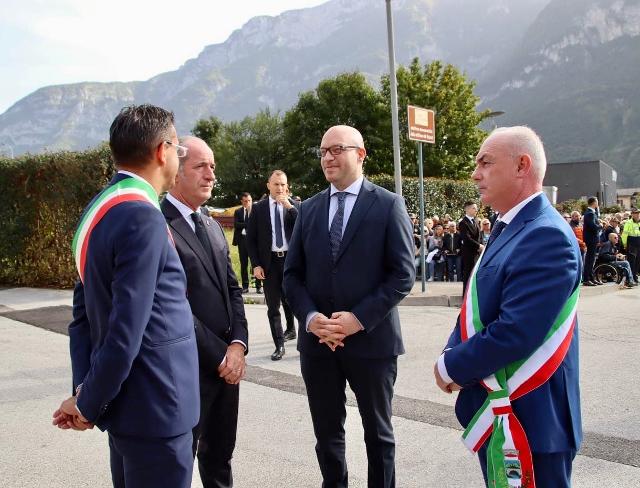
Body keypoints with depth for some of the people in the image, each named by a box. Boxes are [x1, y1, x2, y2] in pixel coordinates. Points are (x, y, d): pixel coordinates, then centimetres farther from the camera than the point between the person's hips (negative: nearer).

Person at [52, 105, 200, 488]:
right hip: (154, 407, -9)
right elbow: (126, 331, -24)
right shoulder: (143, 217, -22)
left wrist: (84, 389, 4)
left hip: (128, 402, 9)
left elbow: (84, 309, 9)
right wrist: (89, 404, -10)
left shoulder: (100, 209, 8)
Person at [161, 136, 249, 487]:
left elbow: (232, 290, 11)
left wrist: (237, 345, -4)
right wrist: (219, 356, -13)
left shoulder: (212, 226, 13)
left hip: (228, 363, 7)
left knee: (220, 457, 20)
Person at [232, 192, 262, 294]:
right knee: (243, 264, 7)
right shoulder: (238, 212, 10)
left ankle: (258, 286, 5)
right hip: (242, 239, 3)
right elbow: (236, 225, -4)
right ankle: (245, 286, 13)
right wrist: (248, 224, -15)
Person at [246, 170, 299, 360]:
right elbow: (251, 238, 1)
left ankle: (290, 329, 38)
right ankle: (279, 345, 9)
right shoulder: (259, 208, 1)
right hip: (270, 262, 0)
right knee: (273, 306, 2)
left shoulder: (294, 206, 1)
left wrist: (289, 206, -19)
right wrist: (256, 264, -6)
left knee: (289, 300, 16)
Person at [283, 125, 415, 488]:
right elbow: (292, 273, 7)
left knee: (378, 431, 15)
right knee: (327, 434, 16)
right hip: (317, 342, 4)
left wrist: (360, 318, -17)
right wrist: (309, 317, -10)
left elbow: (403, 274, -9)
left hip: (372, 340, -3)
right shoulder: (309, 208, 8)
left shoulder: (389, 205, -4)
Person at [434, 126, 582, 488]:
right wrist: (454, 359, -4)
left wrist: (451, 366, -14)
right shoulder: (509, 228, 9)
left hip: (528, 419, -9)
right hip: (497, 411, 9)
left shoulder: (546, 236, -22)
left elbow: (514, 333, -29)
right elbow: (478, 309, 12)